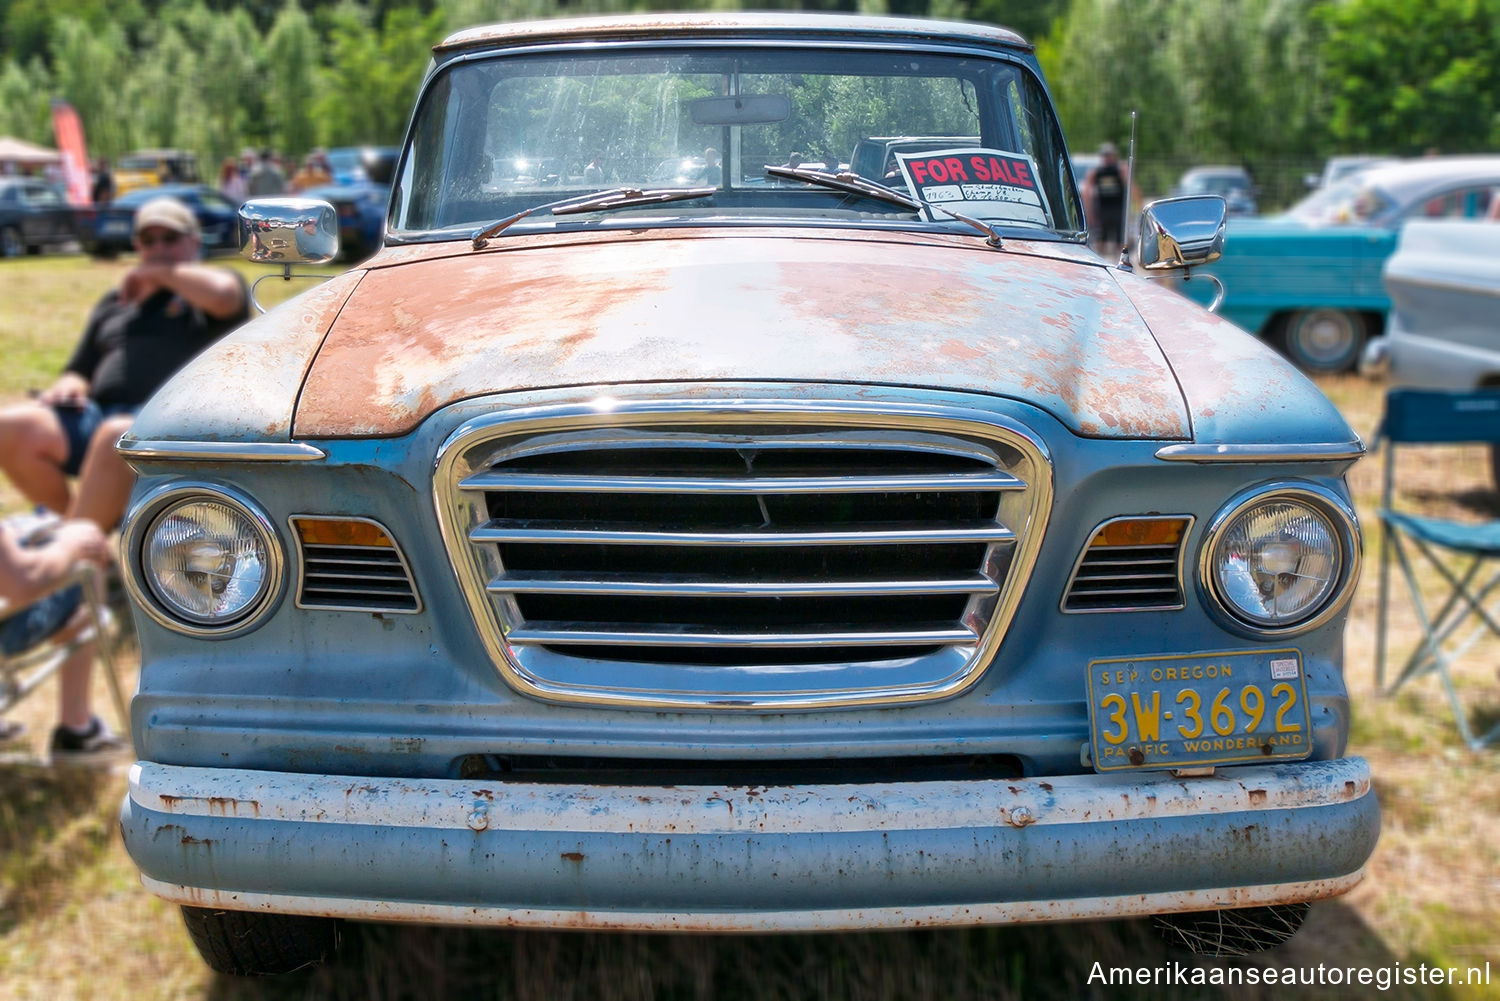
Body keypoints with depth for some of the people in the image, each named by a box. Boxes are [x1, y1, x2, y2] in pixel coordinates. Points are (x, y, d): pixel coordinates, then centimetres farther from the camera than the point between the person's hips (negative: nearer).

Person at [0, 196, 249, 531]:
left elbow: (222, 296, -10)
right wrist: (69, 386, 7)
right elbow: (81, 370, 32)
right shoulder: (116, 302, 32)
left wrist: (160, 273, 5)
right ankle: (72, 519, -9)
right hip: (97, 413, 6)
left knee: (117, 437, -39)